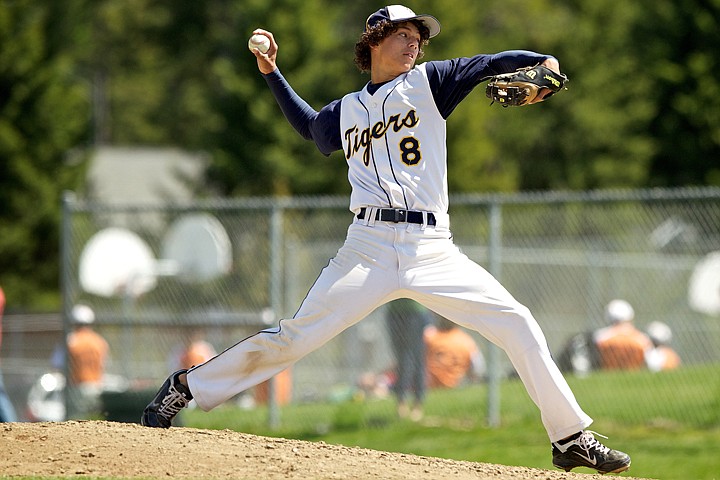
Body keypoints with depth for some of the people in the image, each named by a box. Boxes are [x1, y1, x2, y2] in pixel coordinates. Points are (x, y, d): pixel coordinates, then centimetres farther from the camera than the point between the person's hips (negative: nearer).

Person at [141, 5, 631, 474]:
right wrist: (272, 72, 32)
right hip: (370, 248, 0)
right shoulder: (346, 111, 18)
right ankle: (188, 387, 11)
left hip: (433, 251, 0)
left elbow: (491, 63, 1)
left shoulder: (426, 82, 12)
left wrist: (544, 63, -17)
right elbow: (309, 124, 40)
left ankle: (572, 438, -2)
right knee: (295, 337, -6)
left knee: (517, 324, -11)